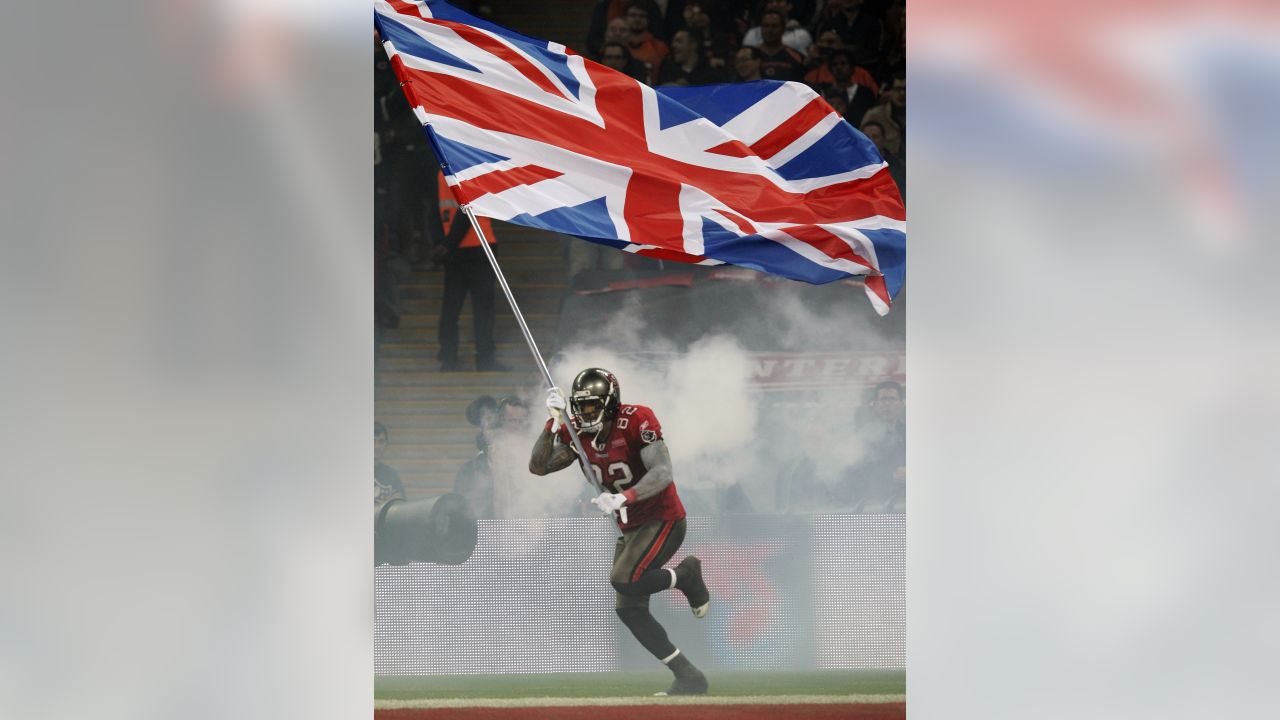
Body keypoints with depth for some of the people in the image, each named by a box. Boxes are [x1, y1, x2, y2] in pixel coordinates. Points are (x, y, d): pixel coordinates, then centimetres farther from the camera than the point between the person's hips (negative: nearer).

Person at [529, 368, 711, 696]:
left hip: (663, 520, -8)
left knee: (624, 581, -27)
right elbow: (538, 466, -6)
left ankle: (686, 575, 1)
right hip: (631, 529, 8)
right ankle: (689, 678, 8)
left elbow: (662, 473, -26)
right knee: (629, 609, 3)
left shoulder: (636, 421, -19)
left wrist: (623, 498, -38)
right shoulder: (578, 432, 0)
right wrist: (554, 421, -16)